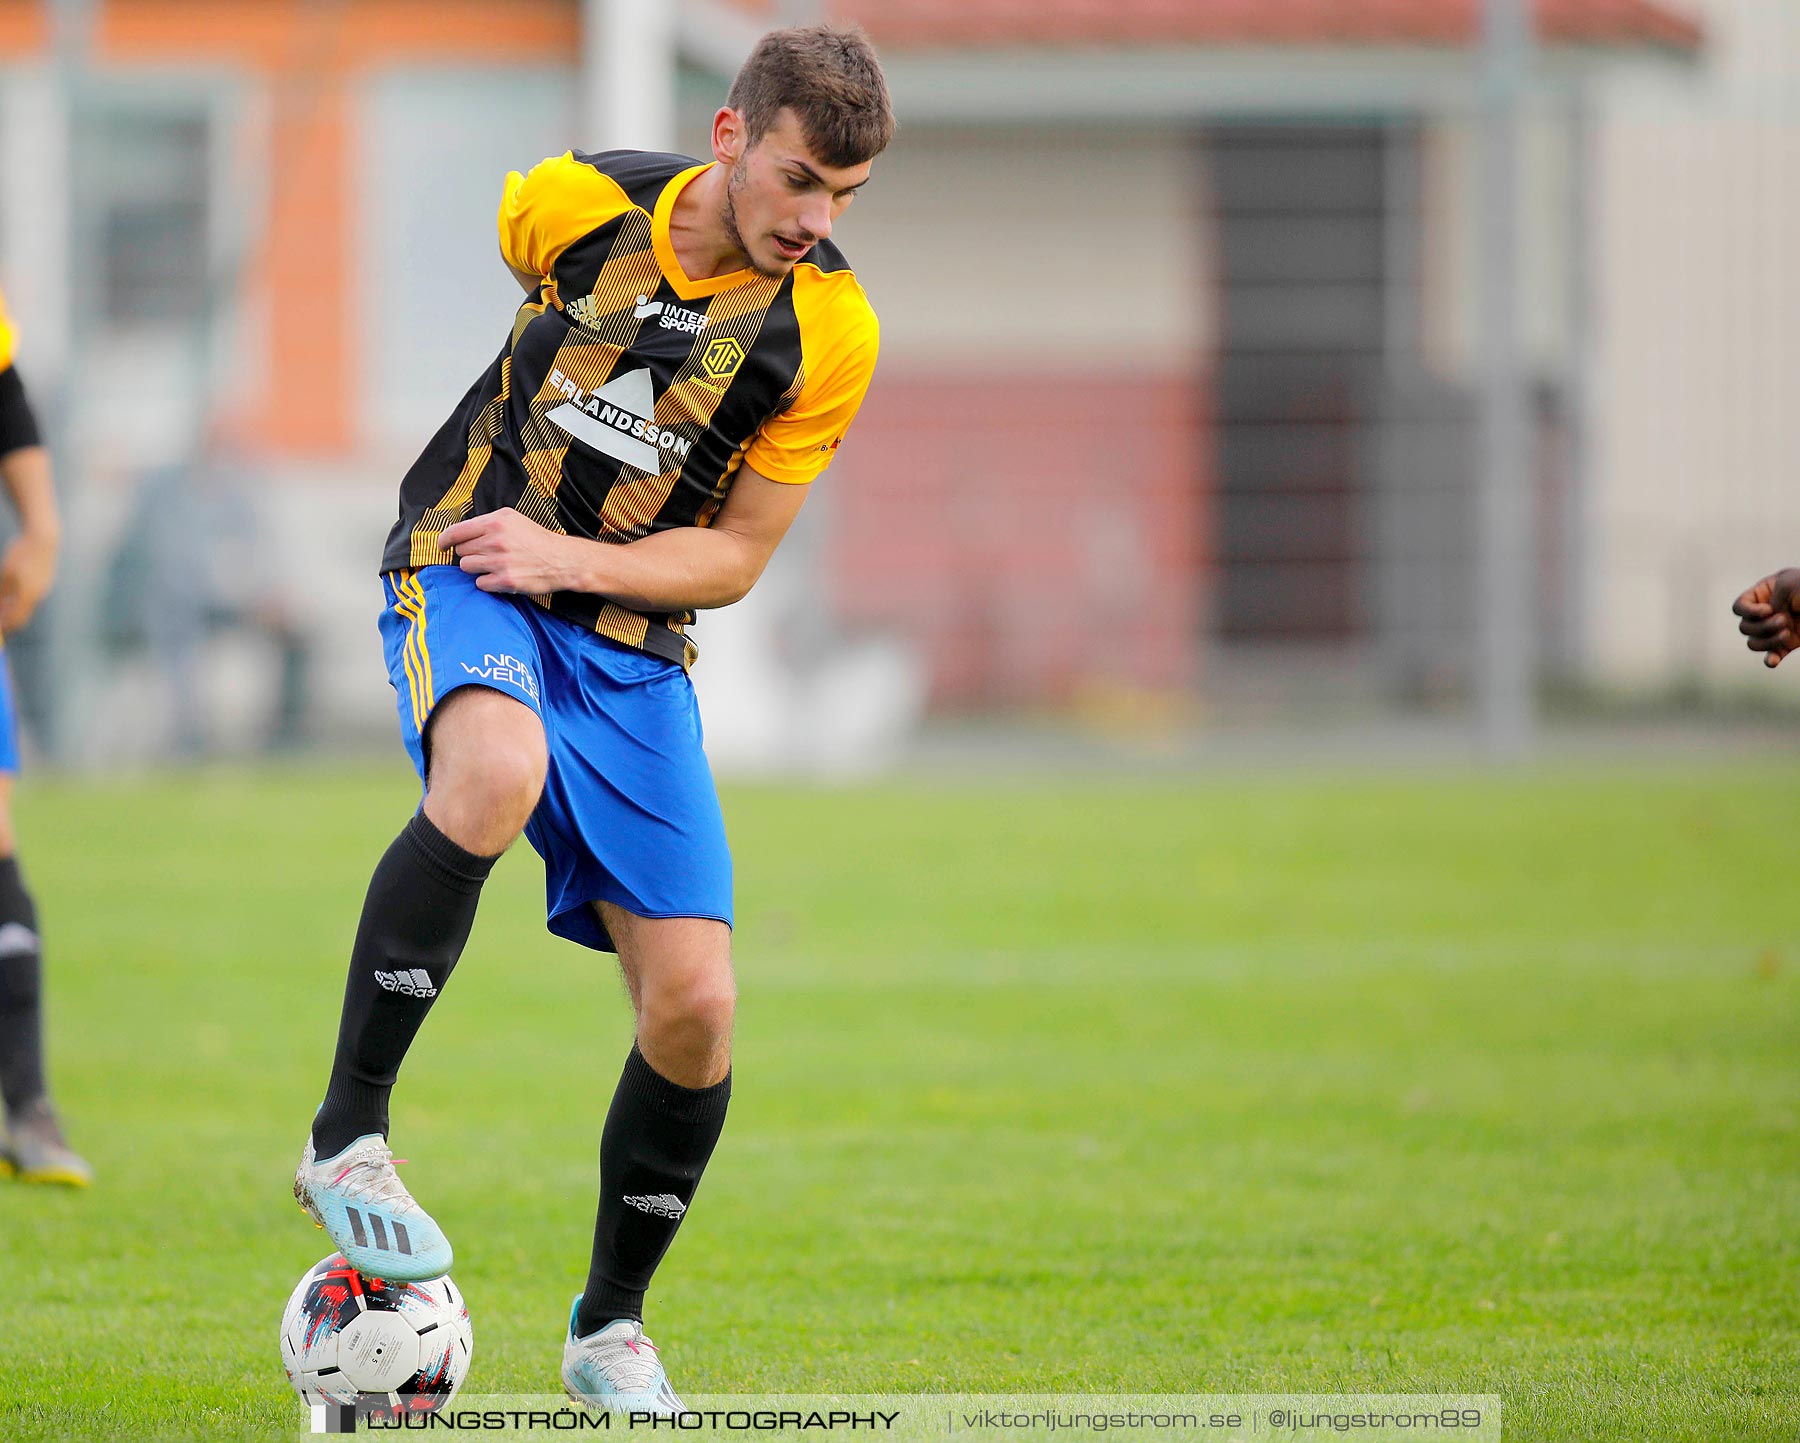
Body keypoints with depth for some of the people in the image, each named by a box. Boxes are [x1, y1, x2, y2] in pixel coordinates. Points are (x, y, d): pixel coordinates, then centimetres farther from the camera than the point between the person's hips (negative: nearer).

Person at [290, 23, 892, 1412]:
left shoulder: (830, 331, -10)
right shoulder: (574, 205, -11)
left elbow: (734, 557, -3)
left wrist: (567, 558, -20)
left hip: (630, 638, 2)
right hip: (467, 569, -2)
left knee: (695, 1006, -7)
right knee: (496, 772, -39)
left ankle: (610, 1321, 17)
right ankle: (348, 1133, -28)